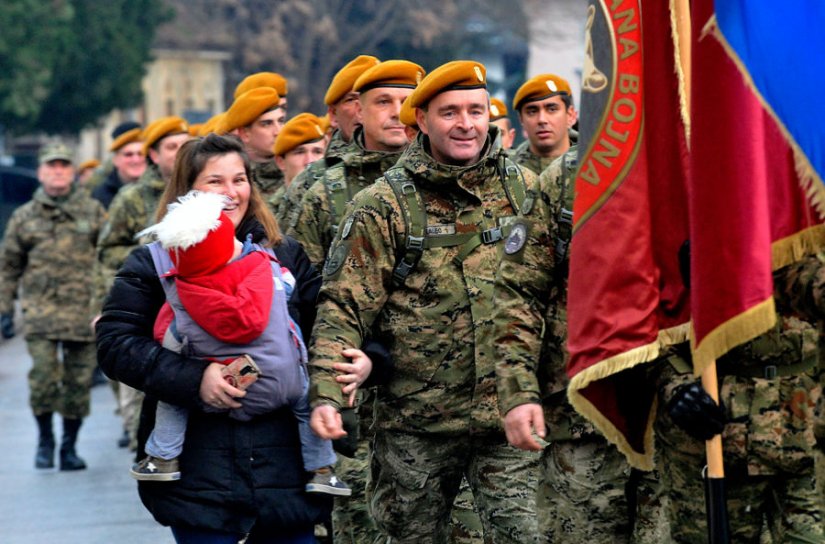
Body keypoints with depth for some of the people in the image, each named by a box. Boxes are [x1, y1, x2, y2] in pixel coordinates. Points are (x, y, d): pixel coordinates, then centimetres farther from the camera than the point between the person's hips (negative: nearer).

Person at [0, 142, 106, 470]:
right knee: (43, 375, -14)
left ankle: (69, 447, 16)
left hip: (85, 309, 1)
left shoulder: (93, 212, 10)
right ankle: (45, 439, 6)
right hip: (40, 311, -1)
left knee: (79, 380, 2)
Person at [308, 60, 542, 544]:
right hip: (416, 423, -1)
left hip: (508, 415, 1)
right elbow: (344, 308, -6)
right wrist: (326, 395, -19)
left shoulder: (524, 190, 7)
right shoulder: (384, 205, -2)